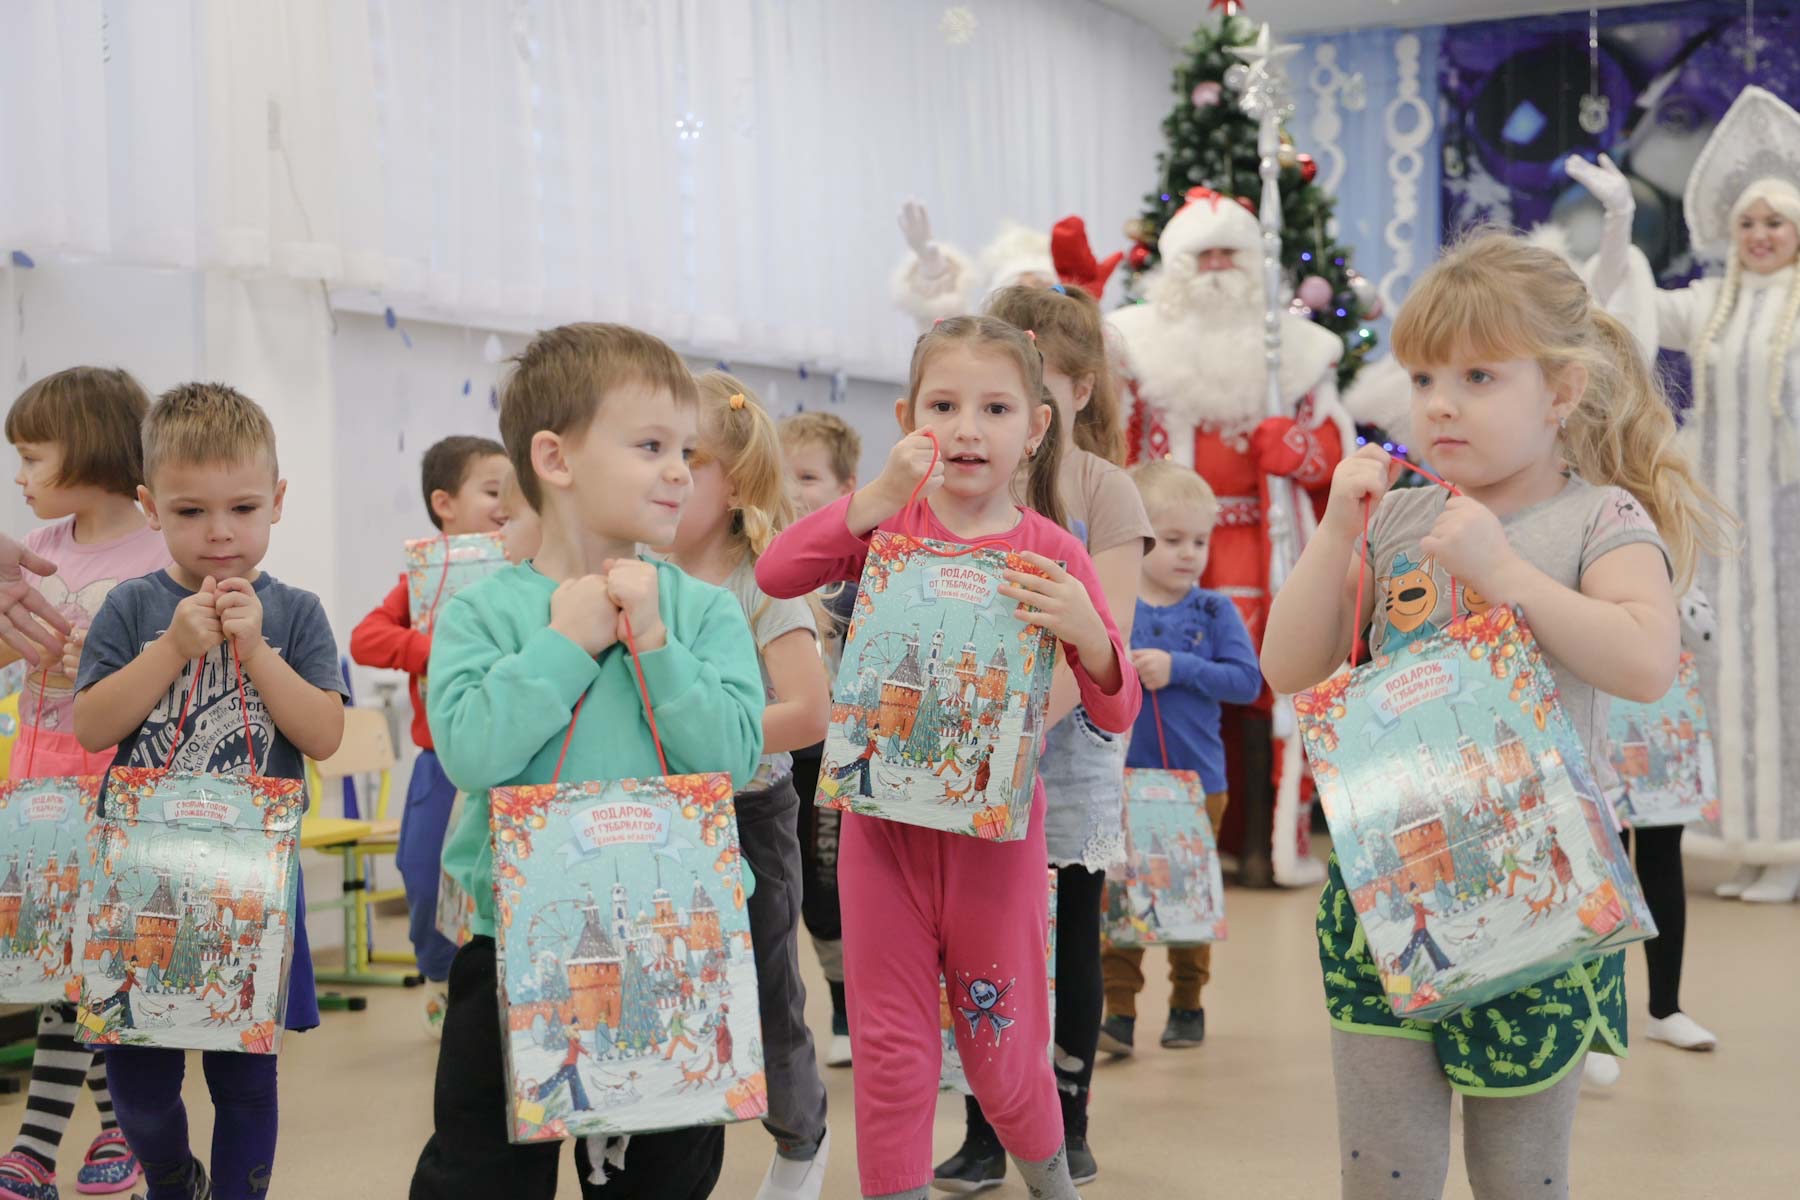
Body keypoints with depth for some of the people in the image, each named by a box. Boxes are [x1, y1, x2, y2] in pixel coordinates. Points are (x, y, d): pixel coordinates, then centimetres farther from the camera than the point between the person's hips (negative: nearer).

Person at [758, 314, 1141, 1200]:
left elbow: (1116, 712, -6)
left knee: (1004, 1057, 11)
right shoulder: (888, 520, -2)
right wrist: (882, 494, -27)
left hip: (996, 829, -1)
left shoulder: (1048, 552, -5)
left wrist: (1084, 632, -26)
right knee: (891, 1052, 6)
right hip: (885, 820, 1)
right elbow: (776, 574, -19)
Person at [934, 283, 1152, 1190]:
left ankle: (1069, 1126, 20)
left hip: (1068, 746, -2)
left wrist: (1026, 724, -26)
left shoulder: (1103, 489, -5)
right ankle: (984, 1133, 15)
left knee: (1071, 940, 8)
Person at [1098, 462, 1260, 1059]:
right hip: (1120, 778, 0)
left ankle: (1187, 1004, 24)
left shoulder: (1215, 611, 0)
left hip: (1197, 779, 1)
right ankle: (1119, 1010, 6)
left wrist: (1177, 668, -17)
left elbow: (1246, 680, -8)